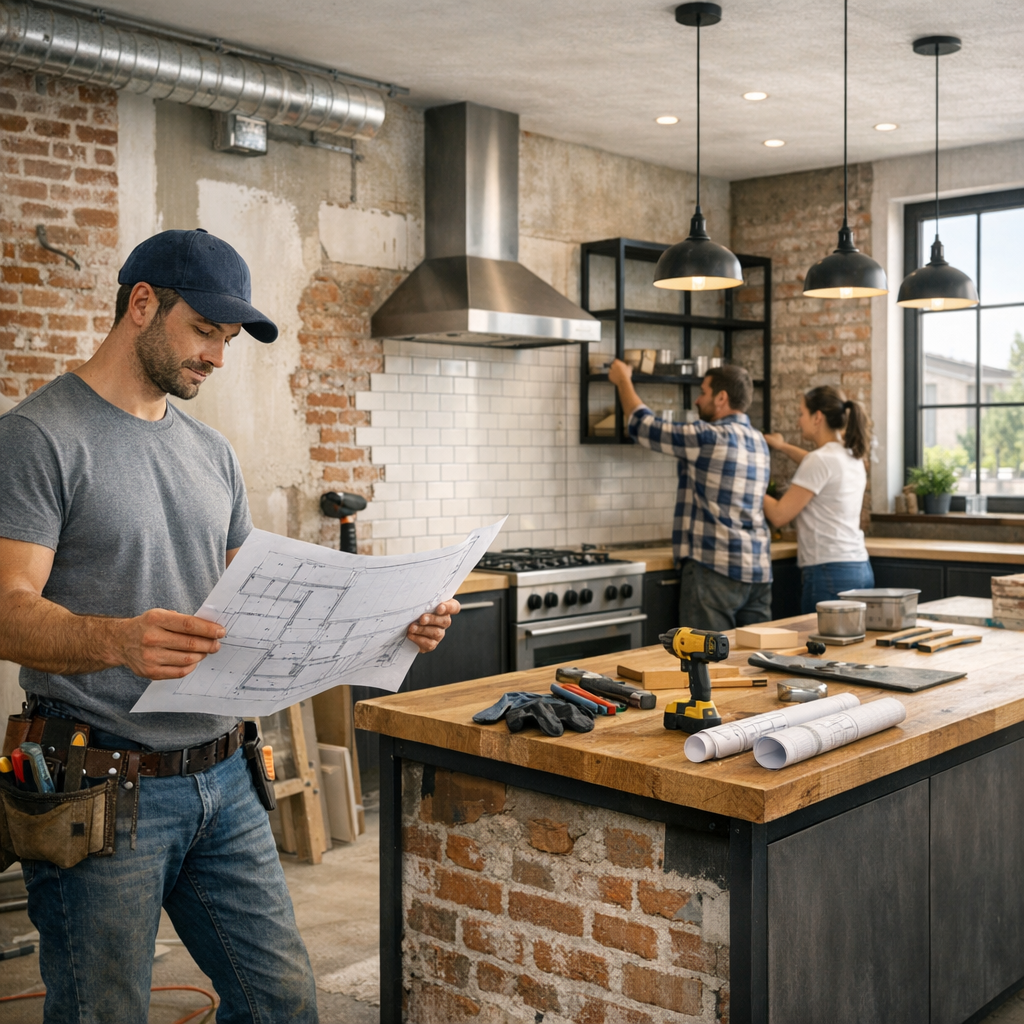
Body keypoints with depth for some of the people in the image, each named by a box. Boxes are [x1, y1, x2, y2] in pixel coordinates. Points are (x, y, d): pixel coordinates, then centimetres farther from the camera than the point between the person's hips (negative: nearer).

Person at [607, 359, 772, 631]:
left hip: (716, 568, -8)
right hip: (759, 570, 8)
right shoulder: (759, 442, 14)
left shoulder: (709, 438, -11)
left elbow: (644, 426, 0)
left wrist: (623, 380, 14)